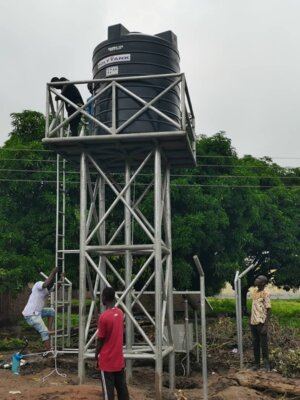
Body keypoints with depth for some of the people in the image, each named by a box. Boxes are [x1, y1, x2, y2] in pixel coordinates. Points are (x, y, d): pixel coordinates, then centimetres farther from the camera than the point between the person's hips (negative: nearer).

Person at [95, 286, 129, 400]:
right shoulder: (120, 313, 2)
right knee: (122, 388, 13)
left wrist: (96, 357, -1)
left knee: (108, 391, 2)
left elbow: (100, 340, -13)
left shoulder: (103, 316, -18)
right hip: (119, 359, 6)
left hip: (107, 361, -6)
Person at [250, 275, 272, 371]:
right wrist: (251, 321, 16)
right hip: (253, 323, 7)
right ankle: (256, 363, 23)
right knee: (255, 344, 13)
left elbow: (268, 310, -14)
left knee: (263, 345, 3)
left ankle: (266, 364, 17)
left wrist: (266, 325, -18)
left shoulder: (265, 293, -14)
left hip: (261, 323, -7)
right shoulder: (255, 290, 8)